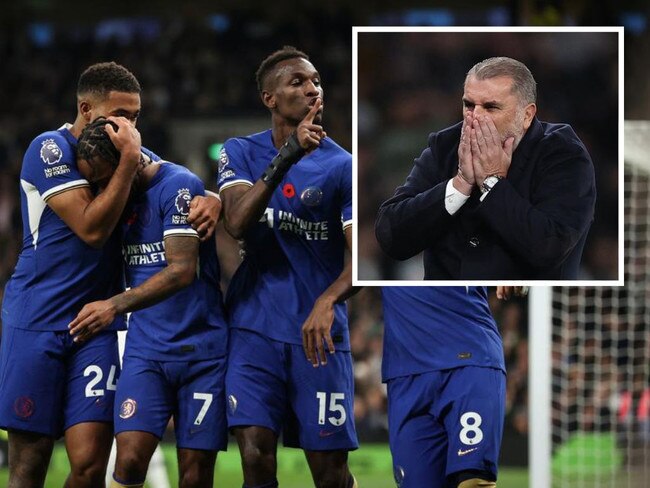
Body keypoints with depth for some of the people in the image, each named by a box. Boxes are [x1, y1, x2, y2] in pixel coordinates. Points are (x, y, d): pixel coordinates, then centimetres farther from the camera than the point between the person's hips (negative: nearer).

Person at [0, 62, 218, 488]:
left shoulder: (131, 154, 9)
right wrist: (128, 161, -18)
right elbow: (92, 228, -17)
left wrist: (208, 202, -11)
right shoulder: (51, 149, -9)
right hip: (37, 321, -4)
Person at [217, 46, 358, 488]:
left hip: (318, 334, -1)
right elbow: (237, 223, -16)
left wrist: (327, 302, -36)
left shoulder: (342, 167, -4)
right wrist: (286, 157, -27)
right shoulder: (241, 152, 3)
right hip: (255, 329, 1)